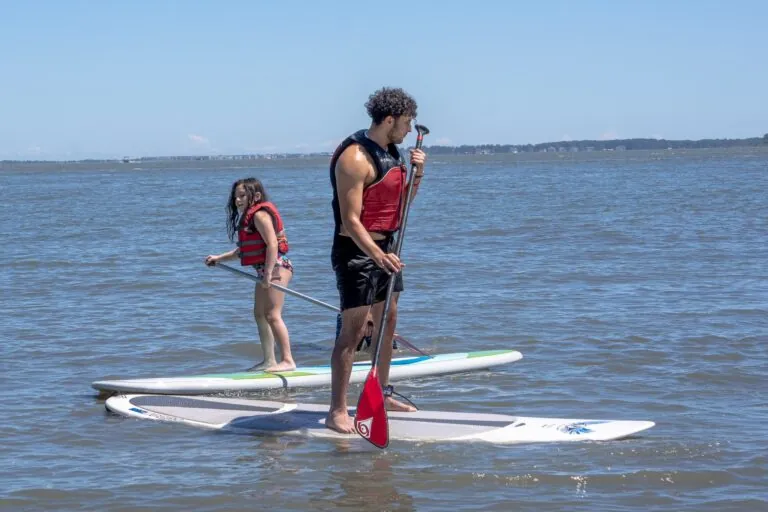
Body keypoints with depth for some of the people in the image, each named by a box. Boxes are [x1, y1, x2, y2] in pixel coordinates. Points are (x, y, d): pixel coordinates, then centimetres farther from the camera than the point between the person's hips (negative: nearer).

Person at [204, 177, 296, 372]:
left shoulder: (260, 214, -14)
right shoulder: (250, 217, 18)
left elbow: (272, 244, -23)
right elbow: (245, 249, 24)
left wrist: (268, 273, -28)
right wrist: (219, 258, 22)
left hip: (276, 266, -11)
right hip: (265, 269, 11)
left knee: (272, 315, -14)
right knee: (260, 314, 13)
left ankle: (288, 360, -15)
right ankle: (269, 360, 17)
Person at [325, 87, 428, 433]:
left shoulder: (391, 152, 10)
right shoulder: (355, 158, -20)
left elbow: (401, 203, 19)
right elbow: (350, 221, -25)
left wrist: (416, 174, 2)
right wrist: (377, 256, -36)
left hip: (385, 248, 9)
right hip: (357, 251, -9)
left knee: (387, 322, 17)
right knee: (354, 329, -11)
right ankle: (337, 412, -10)